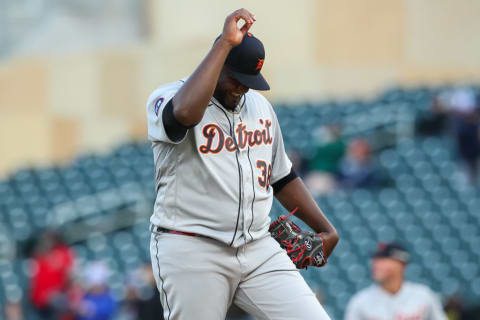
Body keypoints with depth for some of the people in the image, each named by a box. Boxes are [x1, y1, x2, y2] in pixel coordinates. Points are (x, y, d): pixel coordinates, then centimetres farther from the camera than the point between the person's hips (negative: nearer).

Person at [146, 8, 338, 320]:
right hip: (191, 252, -5)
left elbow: (282, 176, 26)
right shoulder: (167, 98, -6)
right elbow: (185, 113, -33)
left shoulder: (260, 106, 15)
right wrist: (225, 43, -27)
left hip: (260, 250, 5)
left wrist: (326, 230, 18)